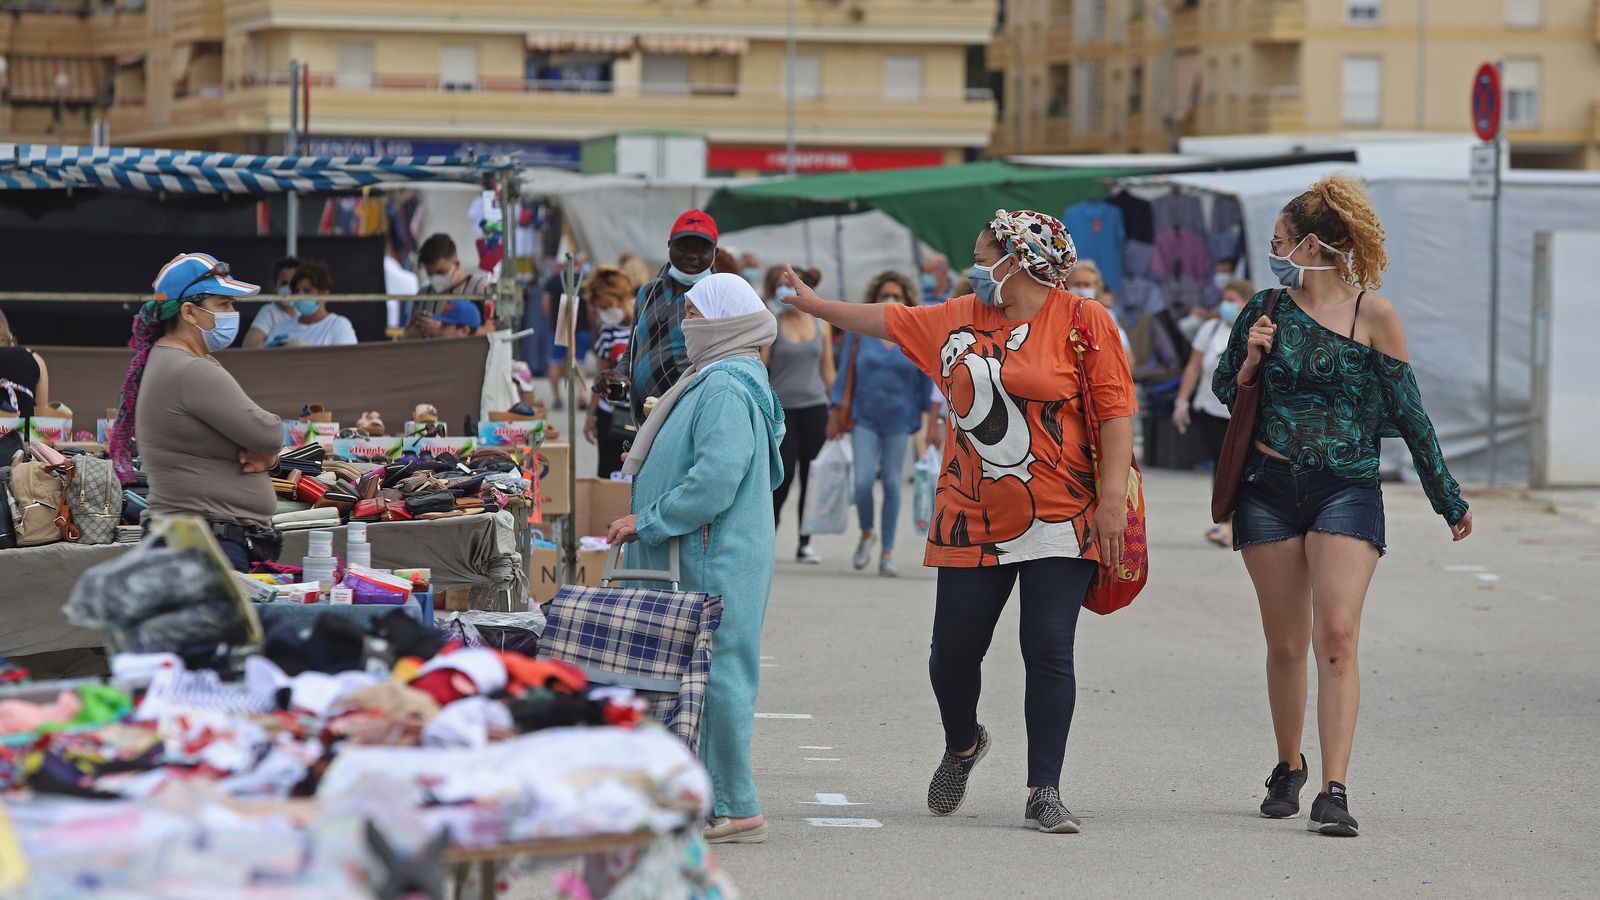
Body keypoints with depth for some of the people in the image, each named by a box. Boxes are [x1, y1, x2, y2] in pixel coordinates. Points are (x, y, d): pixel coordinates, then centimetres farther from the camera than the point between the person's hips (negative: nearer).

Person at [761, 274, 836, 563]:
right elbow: (760, 367, -1)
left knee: (811, 475, 3)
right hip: (781, 406, -3)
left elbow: (827, 368, 14)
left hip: (814, 406, 3)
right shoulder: (772, 326, -1)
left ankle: (805, 543, 11)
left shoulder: (821, 325, 8)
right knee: (785, 474, -9)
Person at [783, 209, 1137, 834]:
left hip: (1058, 522, -5)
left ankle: (1044, 791, -1)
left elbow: (1115, 409, -7)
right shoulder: (958, 319, 13)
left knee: (1048, 652, -7)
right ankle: (963, 746, 35)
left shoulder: (1082, 322, -4)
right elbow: (888, 321, 27)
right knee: (953, 651, 5)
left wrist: (1113, 500, -14)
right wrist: (810, 303, 35)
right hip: (972, 523, 5)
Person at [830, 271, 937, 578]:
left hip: (899, 420, 0)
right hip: (865, 418, 0)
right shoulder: (859, 333, 3)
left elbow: (929, 382, 5)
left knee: (892, 484, 2)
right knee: (863, 481, -12)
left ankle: (887, 553, 10)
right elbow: (845, 376, 7)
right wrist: (836, 415, 5)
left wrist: (934, 422, 1)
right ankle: (866, 535, 15)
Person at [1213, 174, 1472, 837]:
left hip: (1347, 490, -3)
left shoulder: (1372, 313, -4)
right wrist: (1249, 361, -7)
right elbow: (1225, 390, 16)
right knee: (1285, 642, 9)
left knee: (1336, 637, -15)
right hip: (1269, 489, 3)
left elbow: (1407, 410, 2)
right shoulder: (1266, 309, 5)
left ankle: (1333, 792, -17)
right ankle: (1288, 770, 28)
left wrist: (1448, 498, 5)